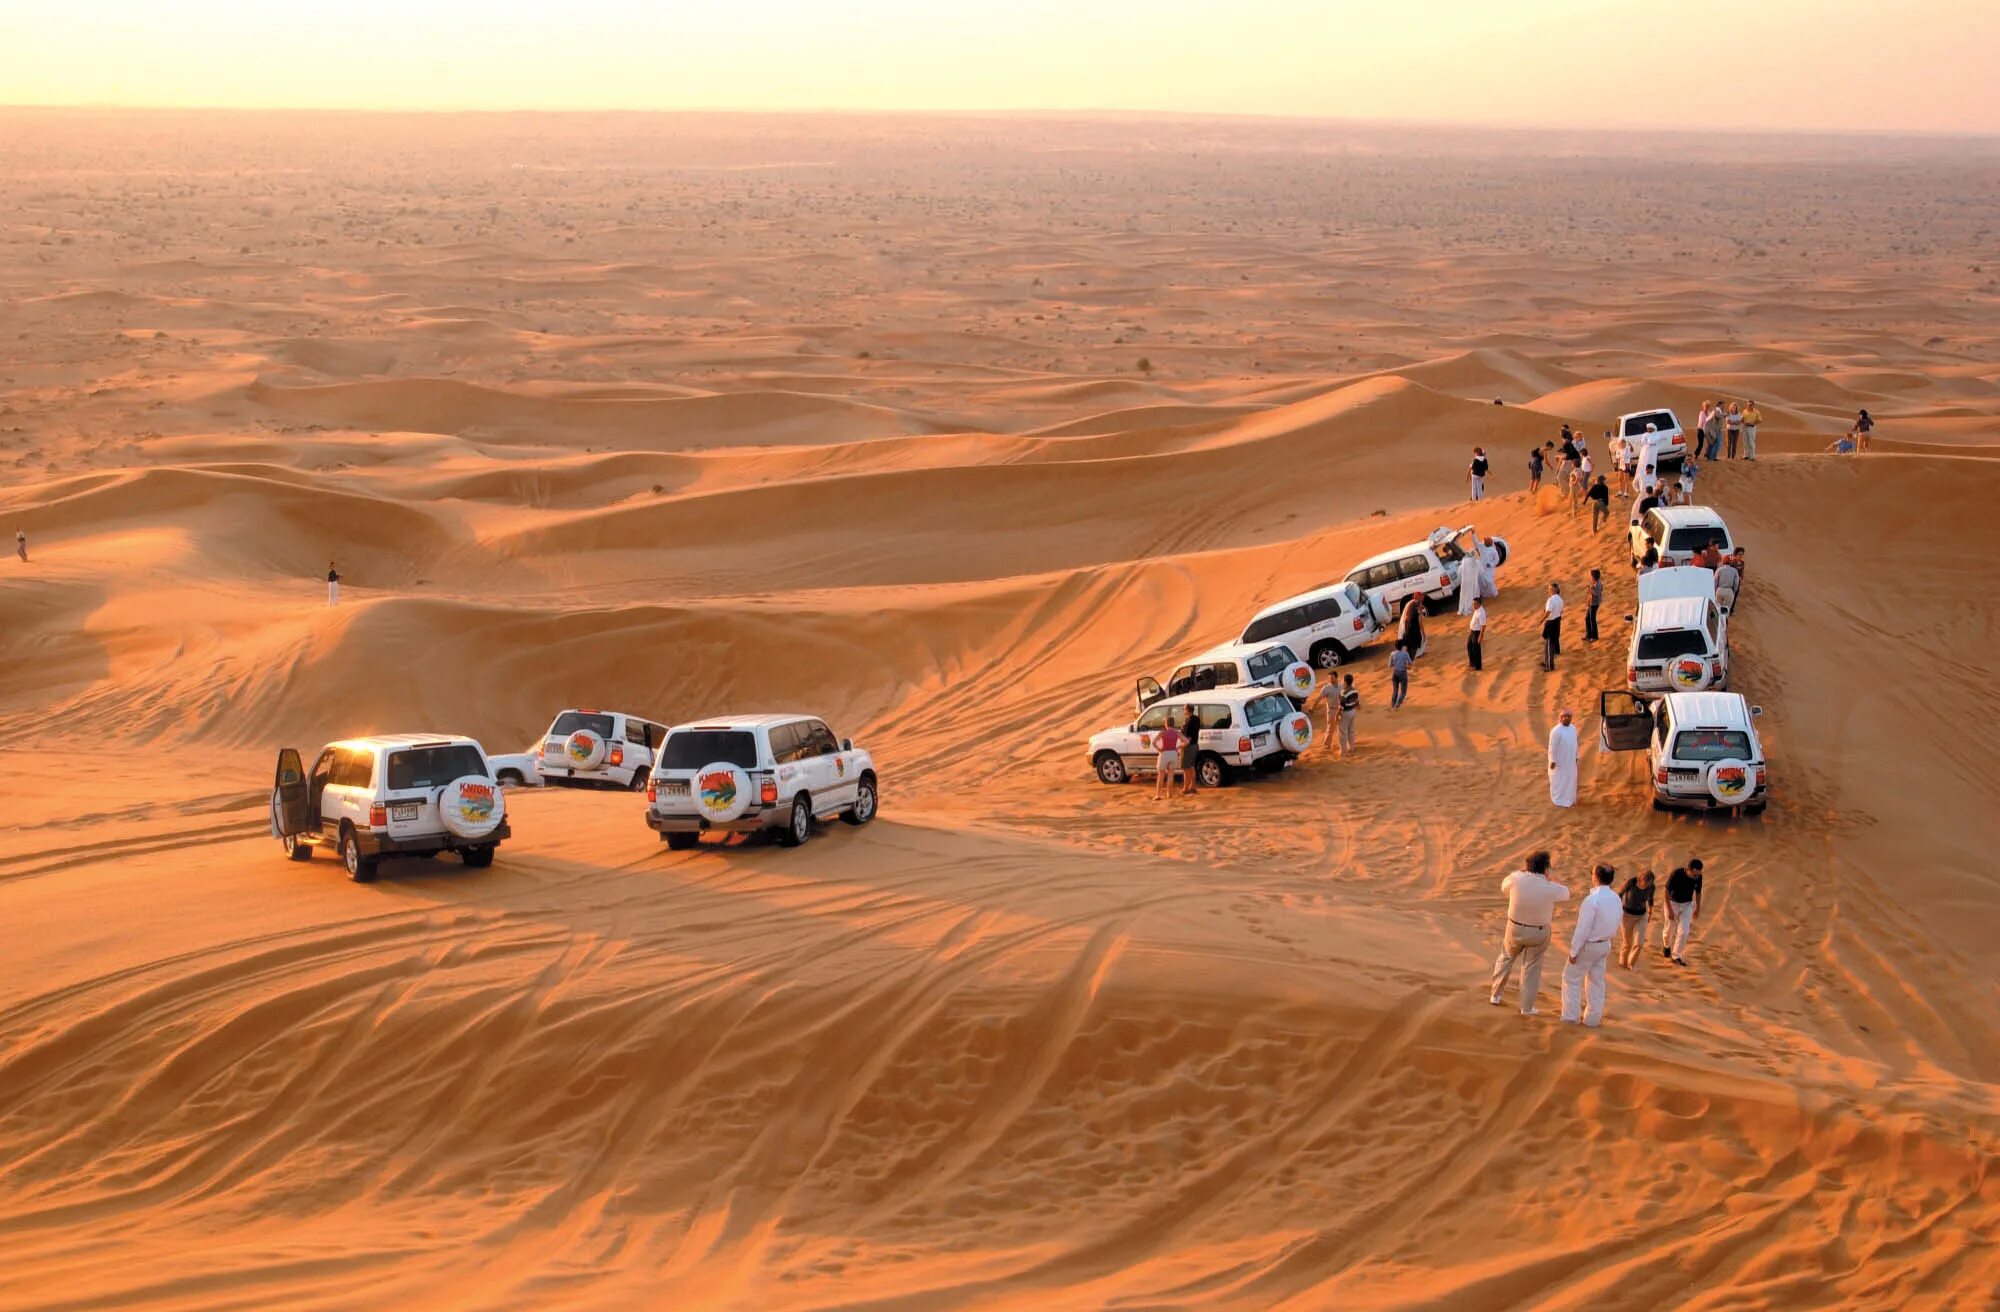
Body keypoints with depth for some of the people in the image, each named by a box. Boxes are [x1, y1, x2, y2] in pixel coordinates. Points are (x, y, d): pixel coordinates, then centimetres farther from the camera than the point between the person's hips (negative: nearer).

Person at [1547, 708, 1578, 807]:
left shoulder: (1573, 728, -2)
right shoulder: (1556, 731, -24)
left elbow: (1574, 743, 9)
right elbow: (1552, 747, -20)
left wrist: (1576, 757, 13)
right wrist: (1552, 761, -17)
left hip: (1570, 760, 7)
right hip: (1559, 761, -7)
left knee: (1570, 779, 15)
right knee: (1559, 780, 7)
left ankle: (1569, 799, 30)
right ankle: (1558, 800, 21)